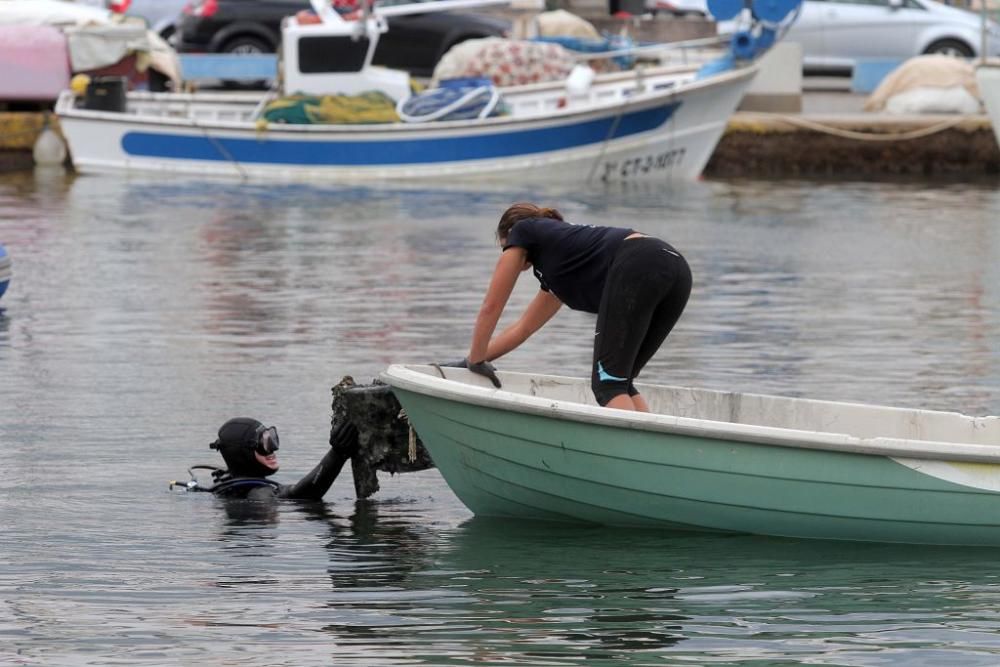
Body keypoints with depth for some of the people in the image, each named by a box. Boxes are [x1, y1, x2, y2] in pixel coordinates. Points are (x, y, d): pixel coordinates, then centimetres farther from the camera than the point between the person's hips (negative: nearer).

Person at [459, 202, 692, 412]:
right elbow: (523, 328, 50)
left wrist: (476, 360, 36)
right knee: (619, 382, 14)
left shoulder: (522, 232, 23)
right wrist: (475, 359, 54)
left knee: (607, 384, -10)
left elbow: (491, 307, 26)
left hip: (637, 270, -8)